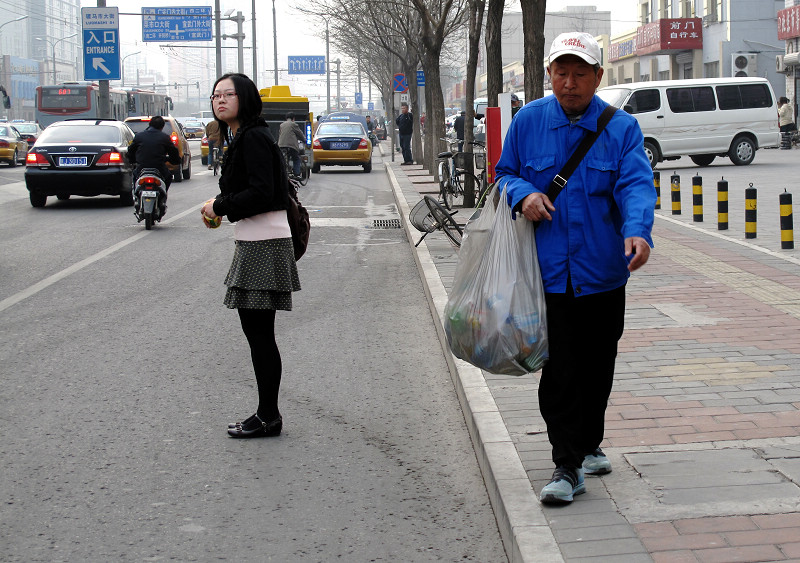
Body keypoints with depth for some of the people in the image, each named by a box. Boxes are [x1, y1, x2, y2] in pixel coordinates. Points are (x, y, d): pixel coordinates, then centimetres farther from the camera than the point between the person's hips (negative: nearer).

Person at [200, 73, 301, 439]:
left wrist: (219, 207, -11)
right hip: (253, 242, 10)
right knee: (257, 330, 12)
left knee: (258, 330, -5)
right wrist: (221, 207, 7)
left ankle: (268, 417, 2)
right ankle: (267, 414, 18)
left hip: (263, 244, -10)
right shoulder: (239, 137, 17)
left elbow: (261, 193, -23)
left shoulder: (253, 138, -14)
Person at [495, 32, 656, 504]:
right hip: (548, 271, -1)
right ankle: (568, 466, 2)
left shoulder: (622, 128, -2)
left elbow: (636, 185, -15)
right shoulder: (528, 122, 1)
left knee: (597, 368, 15)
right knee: (558, 371, -6)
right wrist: (523, 194, -12)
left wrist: (637, 231, -35)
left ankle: (589, 444, 36)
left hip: (603, 271, 1)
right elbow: (505, 174, 12)